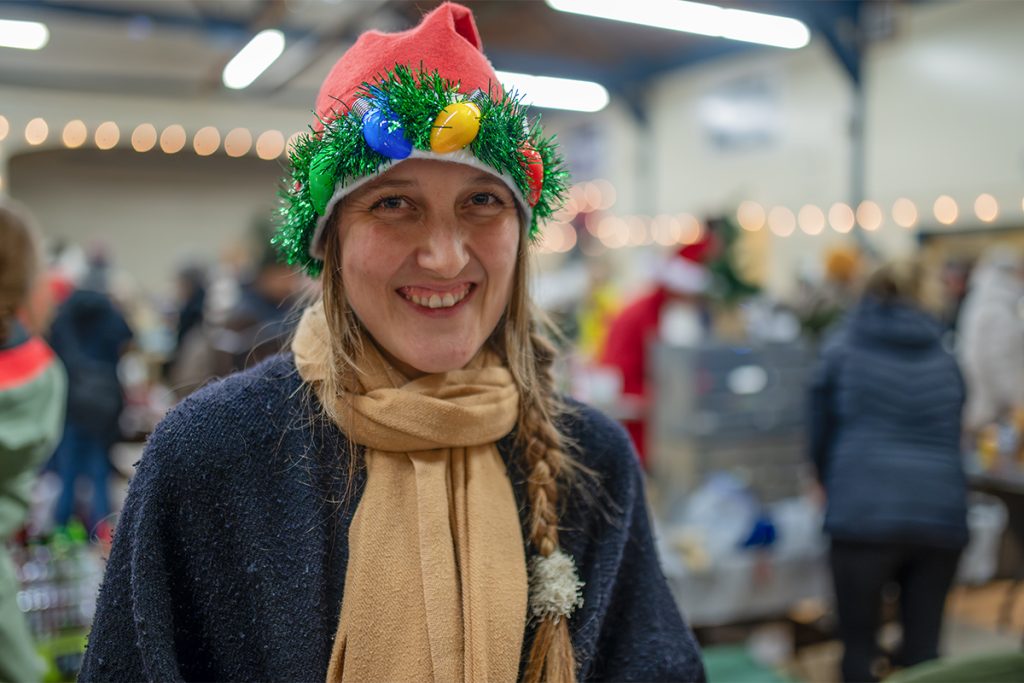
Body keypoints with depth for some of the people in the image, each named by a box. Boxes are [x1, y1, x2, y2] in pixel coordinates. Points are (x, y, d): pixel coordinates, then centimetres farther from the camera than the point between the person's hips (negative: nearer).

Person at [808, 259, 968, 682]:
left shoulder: (841, 350, 6)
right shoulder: (945, 361, 15)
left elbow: (819, 440, 11)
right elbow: (952, 438, 22)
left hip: (863, 514, -3)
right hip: (940, 515, 3)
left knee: (859, 648, 6)